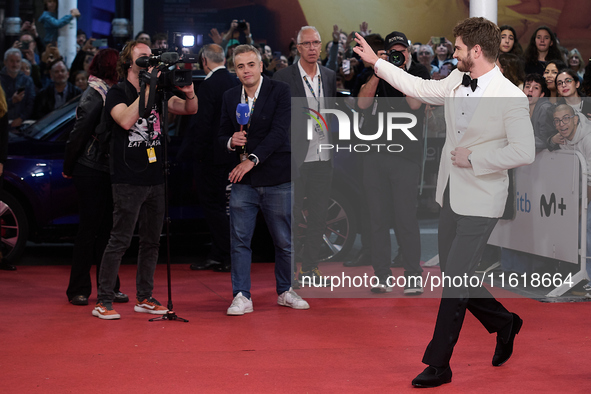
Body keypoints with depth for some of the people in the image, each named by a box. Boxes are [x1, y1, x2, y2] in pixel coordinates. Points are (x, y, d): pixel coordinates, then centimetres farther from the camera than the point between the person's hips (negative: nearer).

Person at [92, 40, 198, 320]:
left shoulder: (157, 93, 12)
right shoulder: (117, 93, -4)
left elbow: (190, 110, 8)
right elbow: (126, 120, -23)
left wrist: (189, 92, -14)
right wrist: (147, 89, -23)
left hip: (155, 178, 6)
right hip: (128, 180, -6)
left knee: (151, 241, 10)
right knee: (120, 240, -8)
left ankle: (144, 297, 19)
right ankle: (104, 301, -4)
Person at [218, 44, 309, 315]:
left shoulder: (280, 92, -5)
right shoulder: (230, 97, 9)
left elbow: (279, 132, -15)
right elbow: (222, 135, 15)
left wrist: (252, 160, -21)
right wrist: (231, 141, -10)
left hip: (277, 178, -3)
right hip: (243, 181, 3)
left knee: (284, 240, 7)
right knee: (239, 240, -3)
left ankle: (285, 291, 23)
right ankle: (241, 297, 3)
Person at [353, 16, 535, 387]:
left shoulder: (511, 98, -18)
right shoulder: (457, 81, 4)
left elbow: (524, 152, -21)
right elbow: (422, 89, 21)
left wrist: (473, 158, -18)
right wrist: (376, 62, 24)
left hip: (480, 203, -8)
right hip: (451, 195, 8)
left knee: (455, 282, -6)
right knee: (454, 277, 15)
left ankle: (438, 364, 5)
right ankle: (504, 323, 37)